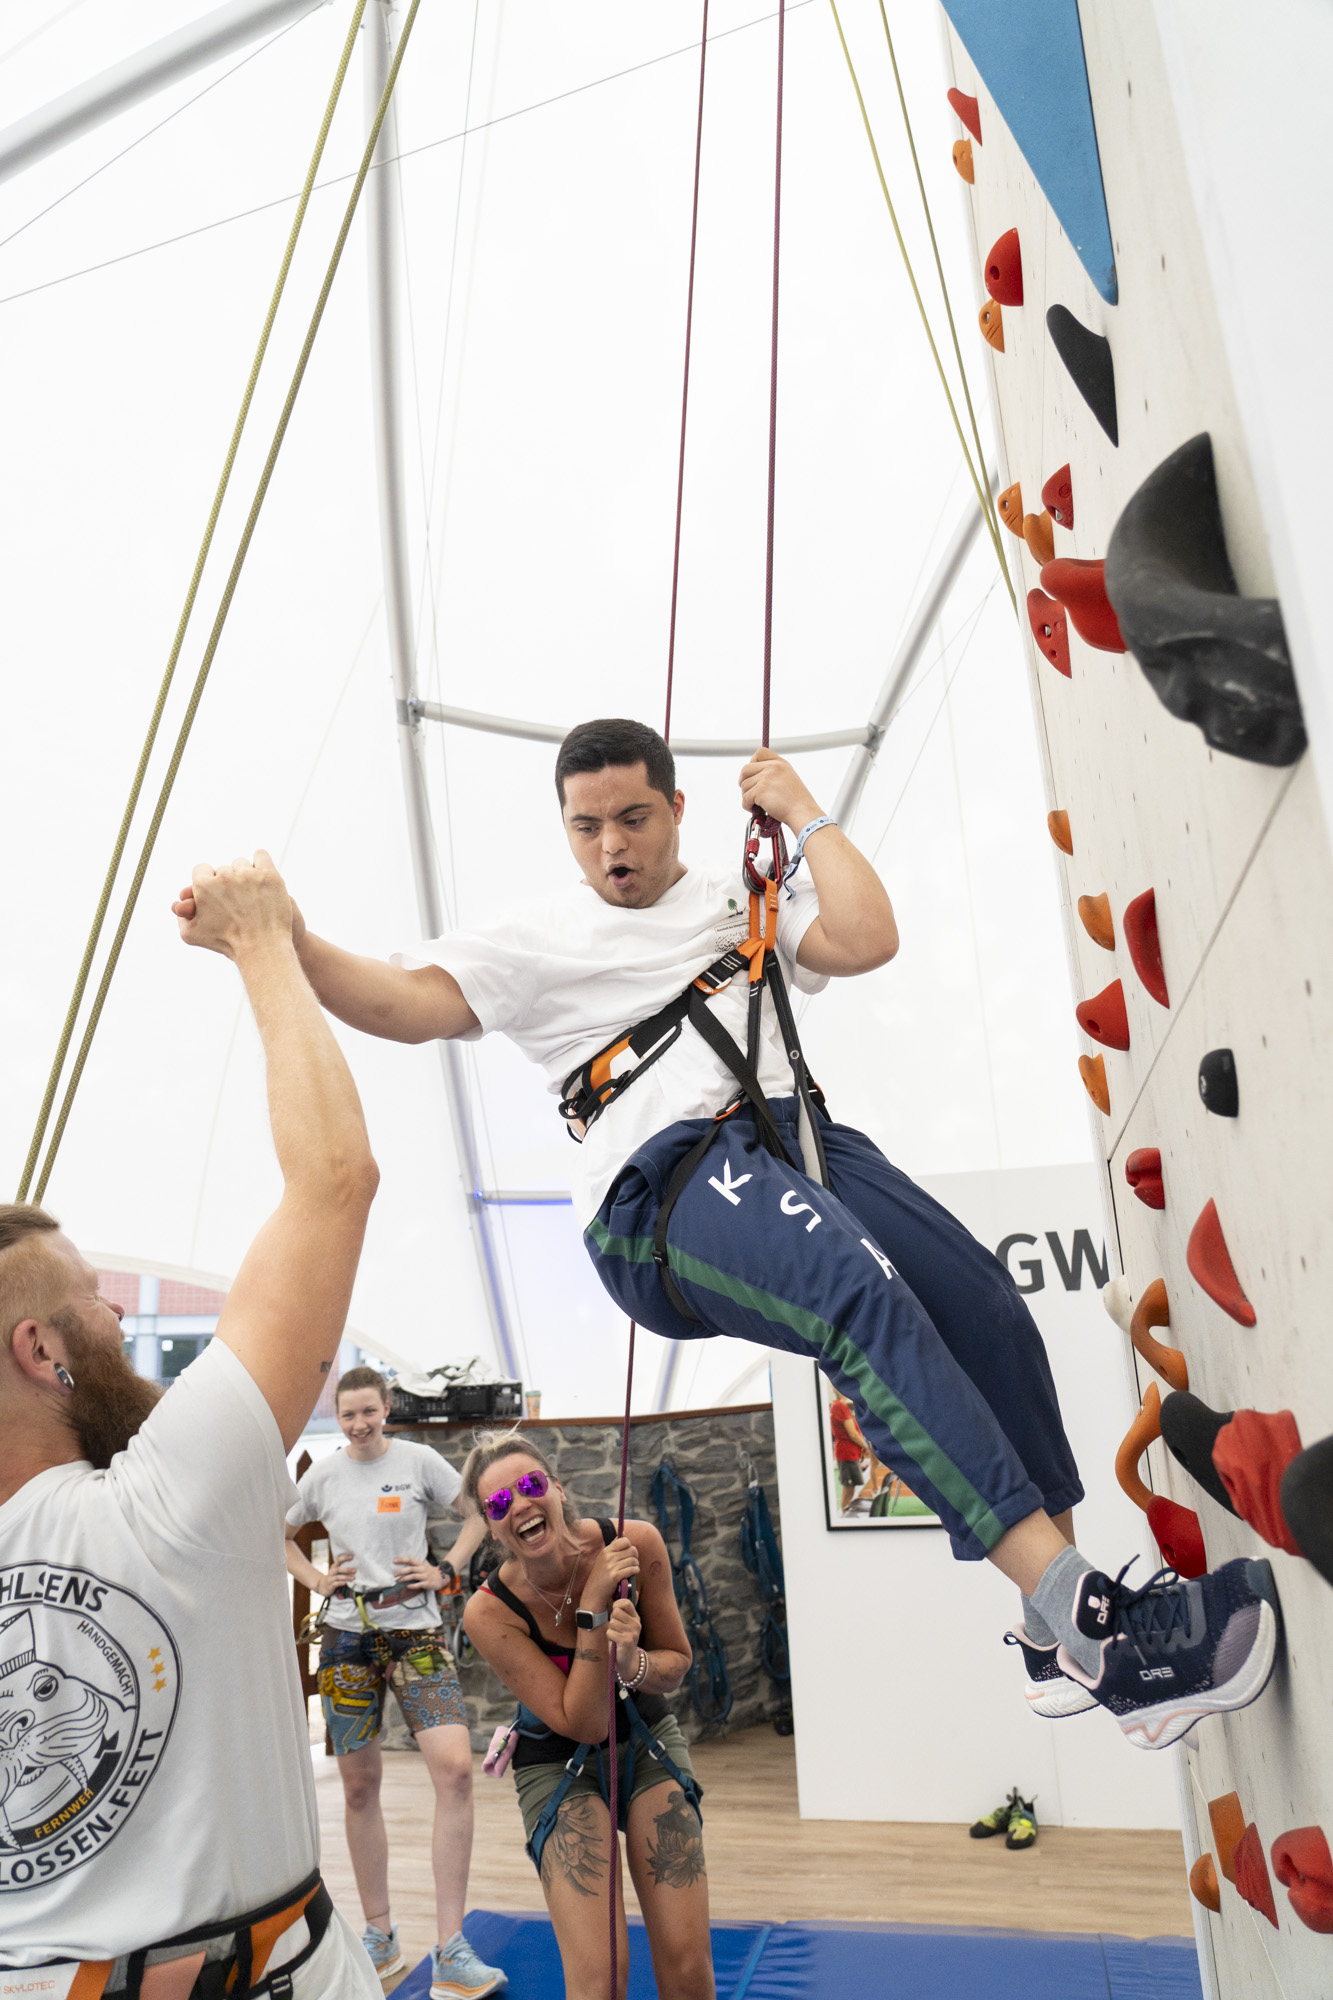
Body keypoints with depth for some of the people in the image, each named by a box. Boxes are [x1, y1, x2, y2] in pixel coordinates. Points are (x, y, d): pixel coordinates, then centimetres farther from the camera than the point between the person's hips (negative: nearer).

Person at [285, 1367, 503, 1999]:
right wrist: (314, 1579, 5)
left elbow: (479, 1511, 8)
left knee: (455, 1767, -16)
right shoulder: (323, 1473, 3)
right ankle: (379, 1934, 29)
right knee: (359, 1787, 10)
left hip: (415, 1632, -2)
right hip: (347, 1636, 2)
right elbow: (278, 1533, 19)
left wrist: (447, 1569, -3)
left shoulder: (418, 1460, -3)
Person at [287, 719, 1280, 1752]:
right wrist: (289, 941, -12)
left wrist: (805, 813, 15)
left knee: (987, 1306, -15)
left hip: (790, 1131, 5)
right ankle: (1089, 1613, -32)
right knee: (867, 1300, -33)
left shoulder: (743, 900, 25)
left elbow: (867, 940, 8)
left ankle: (1060, 1631, 0)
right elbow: (406, 1003, 3)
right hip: (663, 1185, -5)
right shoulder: (537, 937, 17)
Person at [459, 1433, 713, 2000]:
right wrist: (593, 1607, -32)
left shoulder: (636, 1544, -19)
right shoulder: (489, 1611, -24)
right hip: (559, 1766, -2)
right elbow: (582, 1724, -23)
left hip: (646, 1740, 2)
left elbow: (674, 1667, -5)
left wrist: (631, 1663, -28)